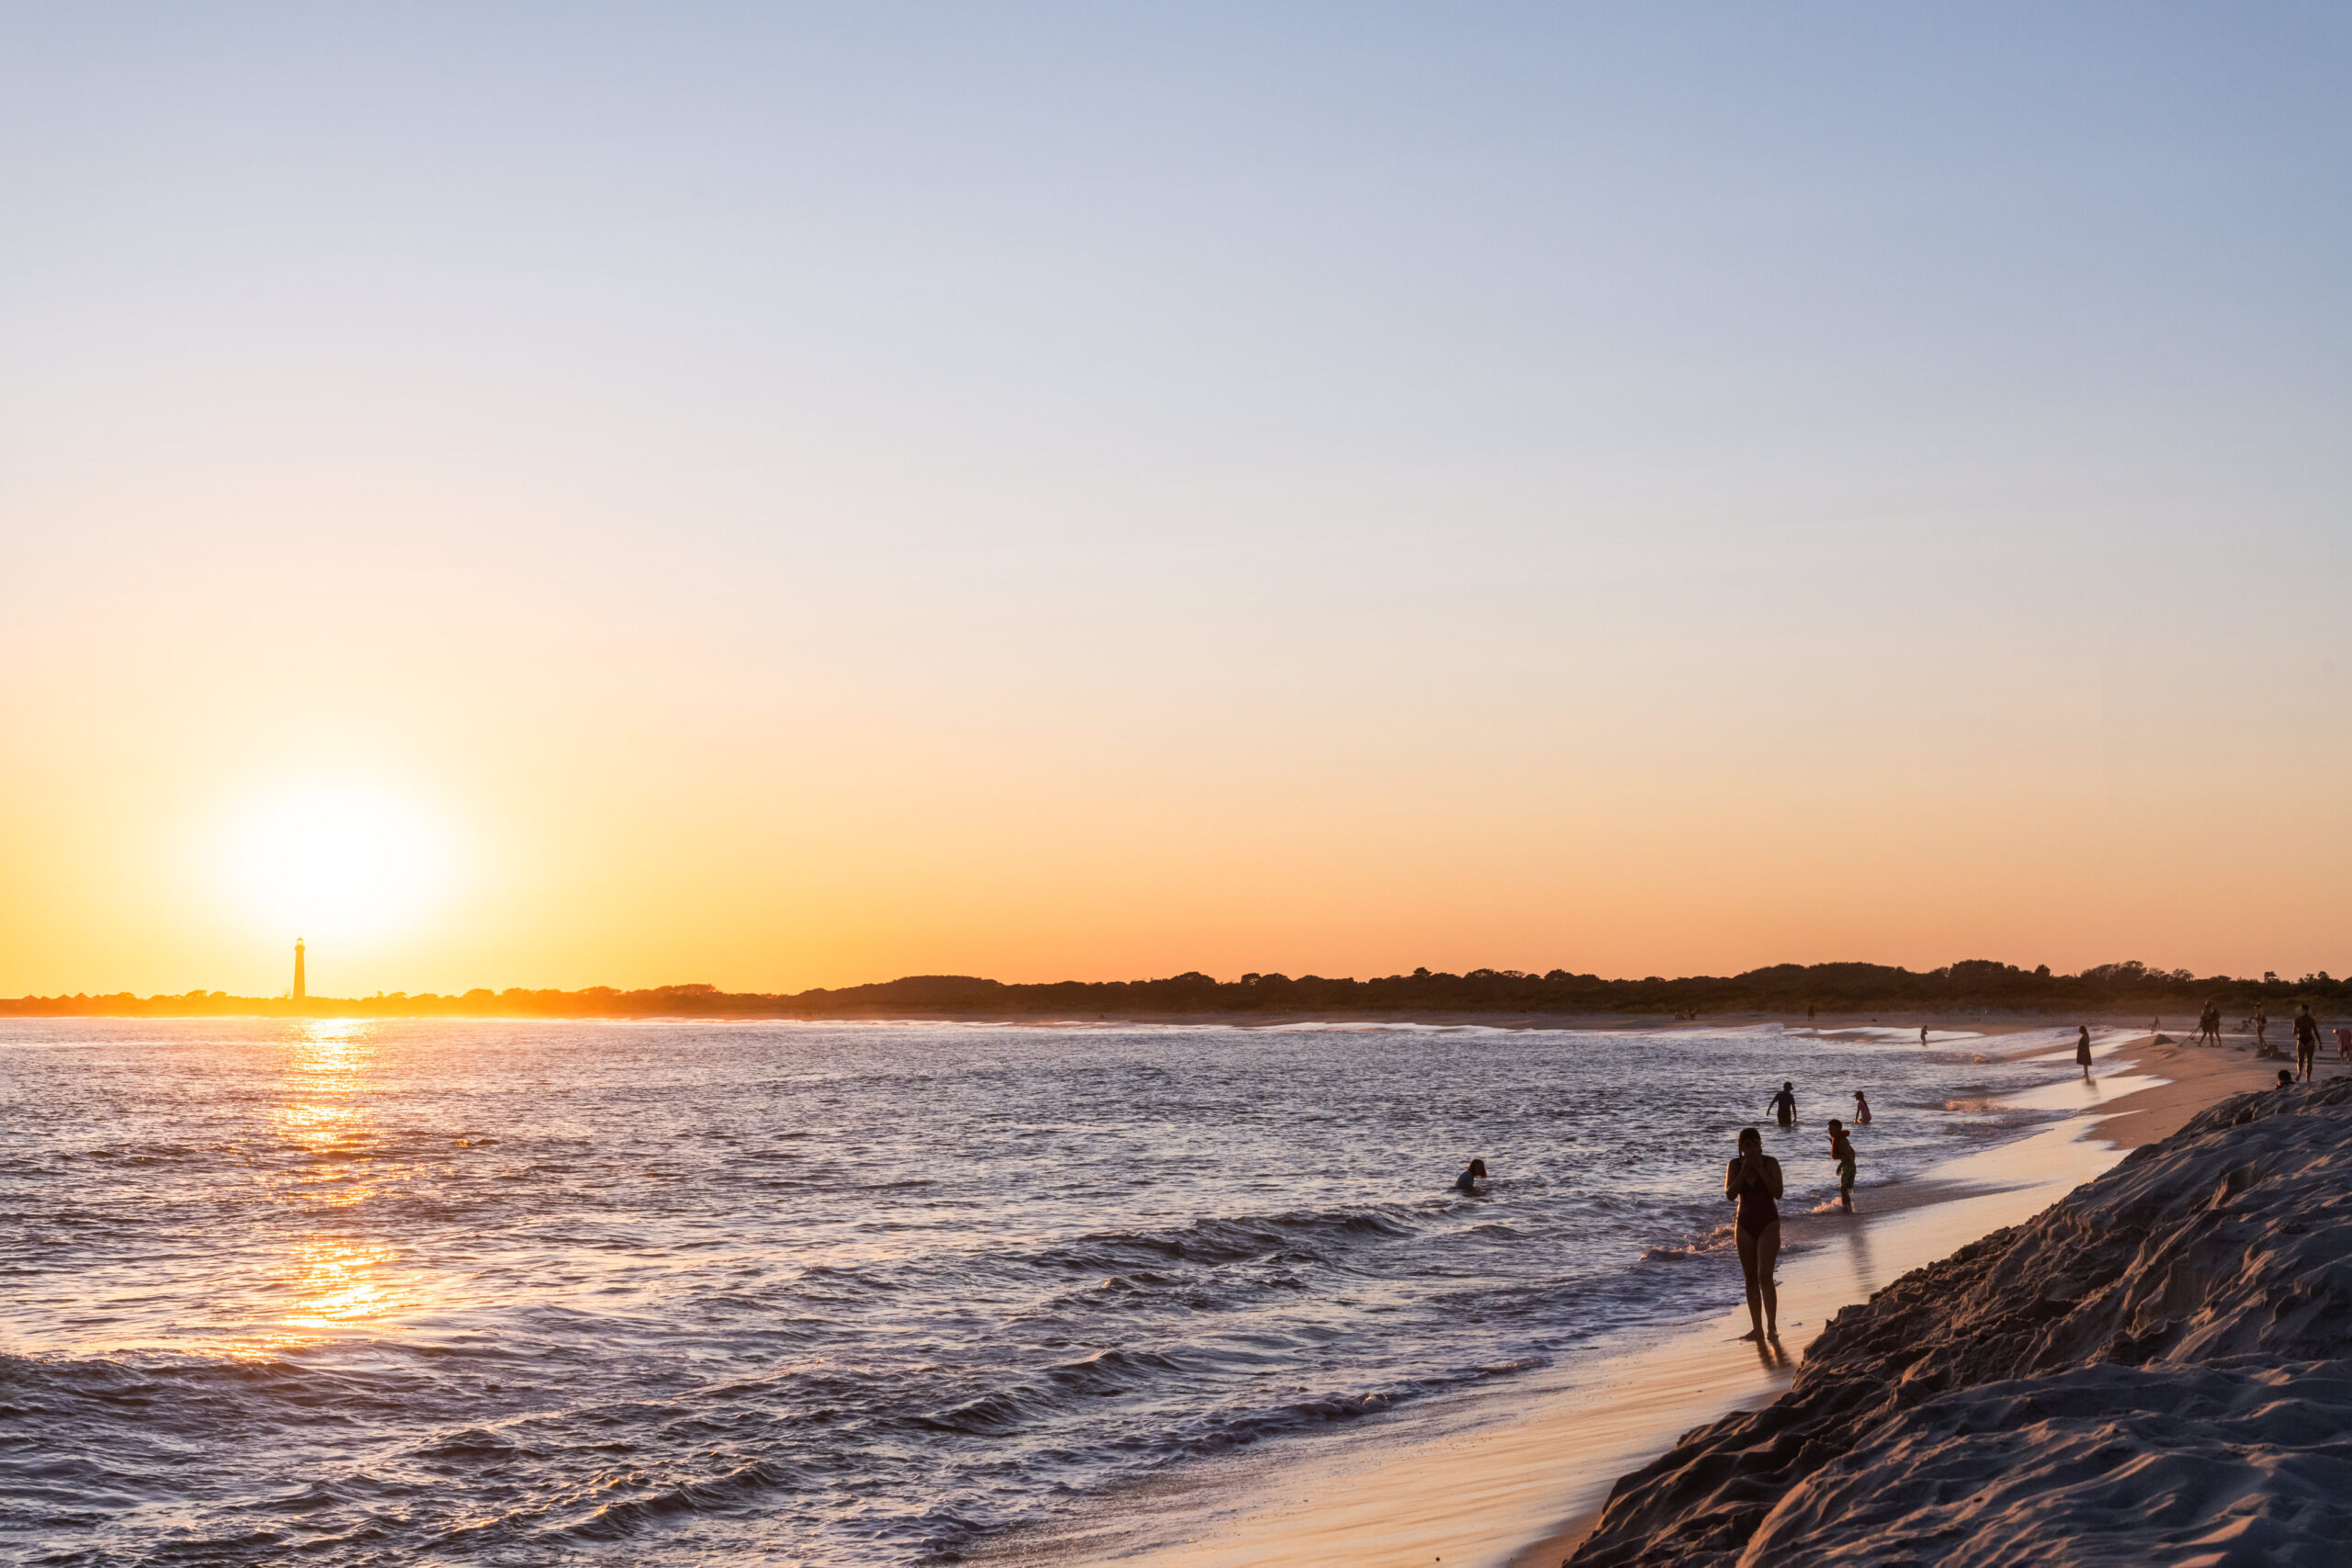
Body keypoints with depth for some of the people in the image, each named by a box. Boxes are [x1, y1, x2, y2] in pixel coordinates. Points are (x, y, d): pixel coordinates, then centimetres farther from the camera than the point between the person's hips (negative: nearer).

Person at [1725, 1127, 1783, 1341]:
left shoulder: (1770, 1163, -6)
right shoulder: (1735, 1165, 1)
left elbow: (1777, 1192, -16)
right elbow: (1730, 1194, -10)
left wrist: (1760, 1169, -19)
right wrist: (1745, 1170, -16)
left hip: (1768, 1223, -4)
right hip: (1745, 1225, 4)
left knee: (1765, 1276, -16)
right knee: (1750, 1278, 6)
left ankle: (1772, 1327, -16)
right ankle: (1757, 1329, 11)